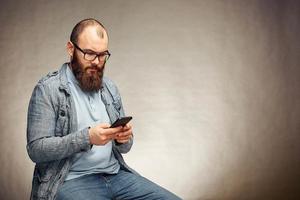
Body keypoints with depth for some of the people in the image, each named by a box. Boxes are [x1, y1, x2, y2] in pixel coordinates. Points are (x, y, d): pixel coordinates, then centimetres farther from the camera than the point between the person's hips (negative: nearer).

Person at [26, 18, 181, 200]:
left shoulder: (110, 88, 13)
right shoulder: (48, 89, -5)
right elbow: (36, 149, -11)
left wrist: (124, 139, -7)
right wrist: (86, 137, -22)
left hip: (115, 173, 6)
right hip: (71, 180, -6)